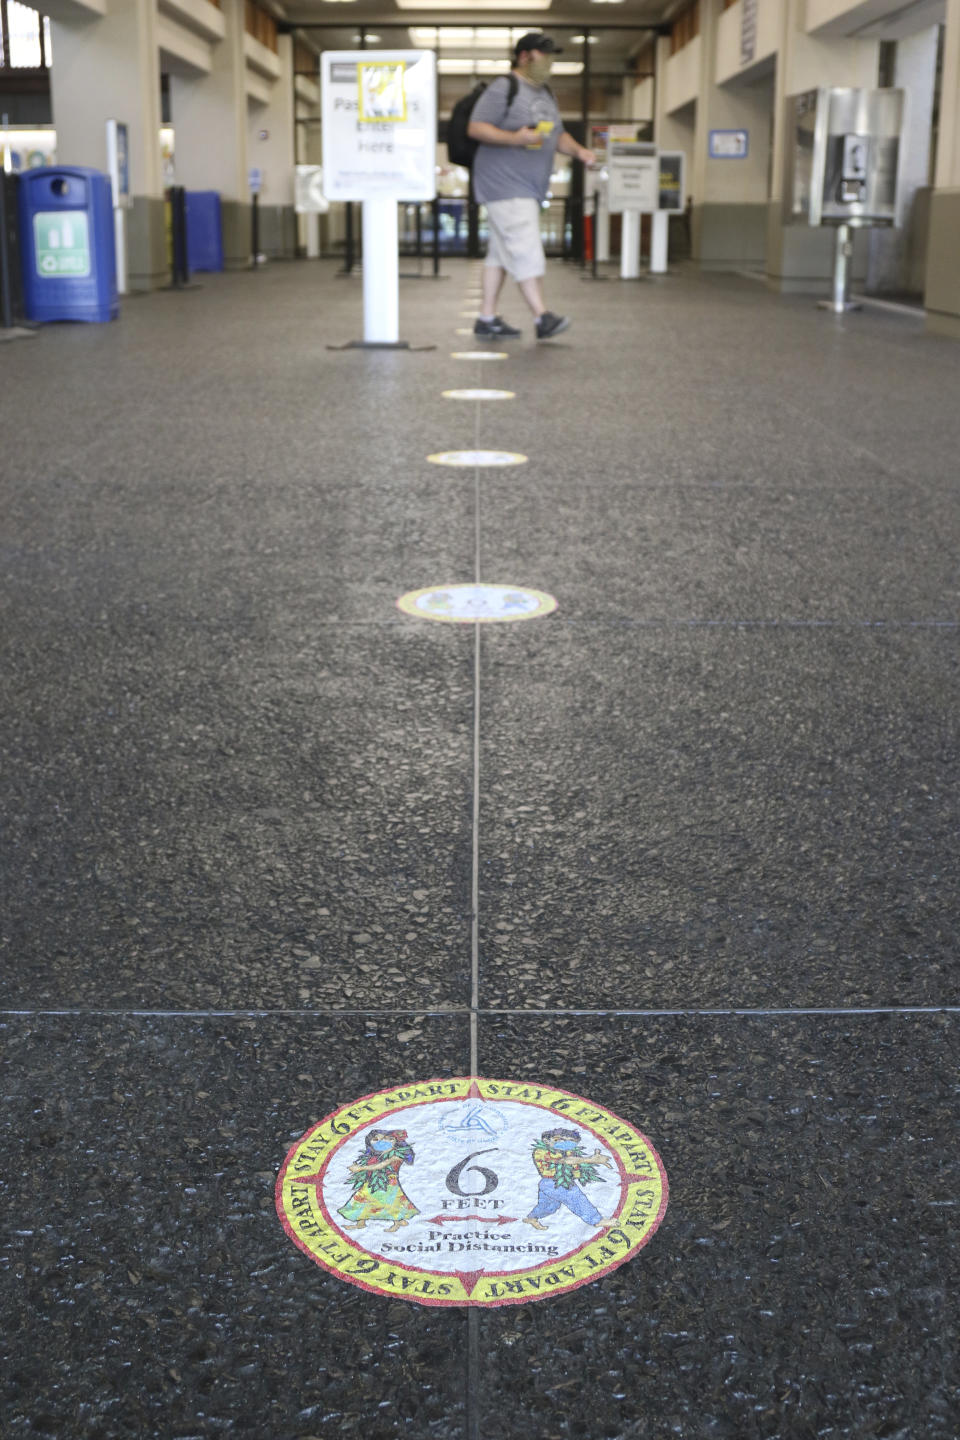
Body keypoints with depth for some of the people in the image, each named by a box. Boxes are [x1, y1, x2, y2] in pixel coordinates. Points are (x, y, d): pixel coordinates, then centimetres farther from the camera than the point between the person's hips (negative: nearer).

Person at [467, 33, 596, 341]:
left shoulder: (545, 94, 20)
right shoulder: (504, 88, -9)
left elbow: (558, 134, 25)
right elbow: (475, 128, -15)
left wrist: (578, 151, 5)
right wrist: (515, 138, -26)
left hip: (528, 188, 9)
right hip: (505, 185, -9)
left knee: (501, 252, 10)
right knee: (525, 250, -15)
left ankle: (487, 319, 13)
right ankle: (542, 317, -18)